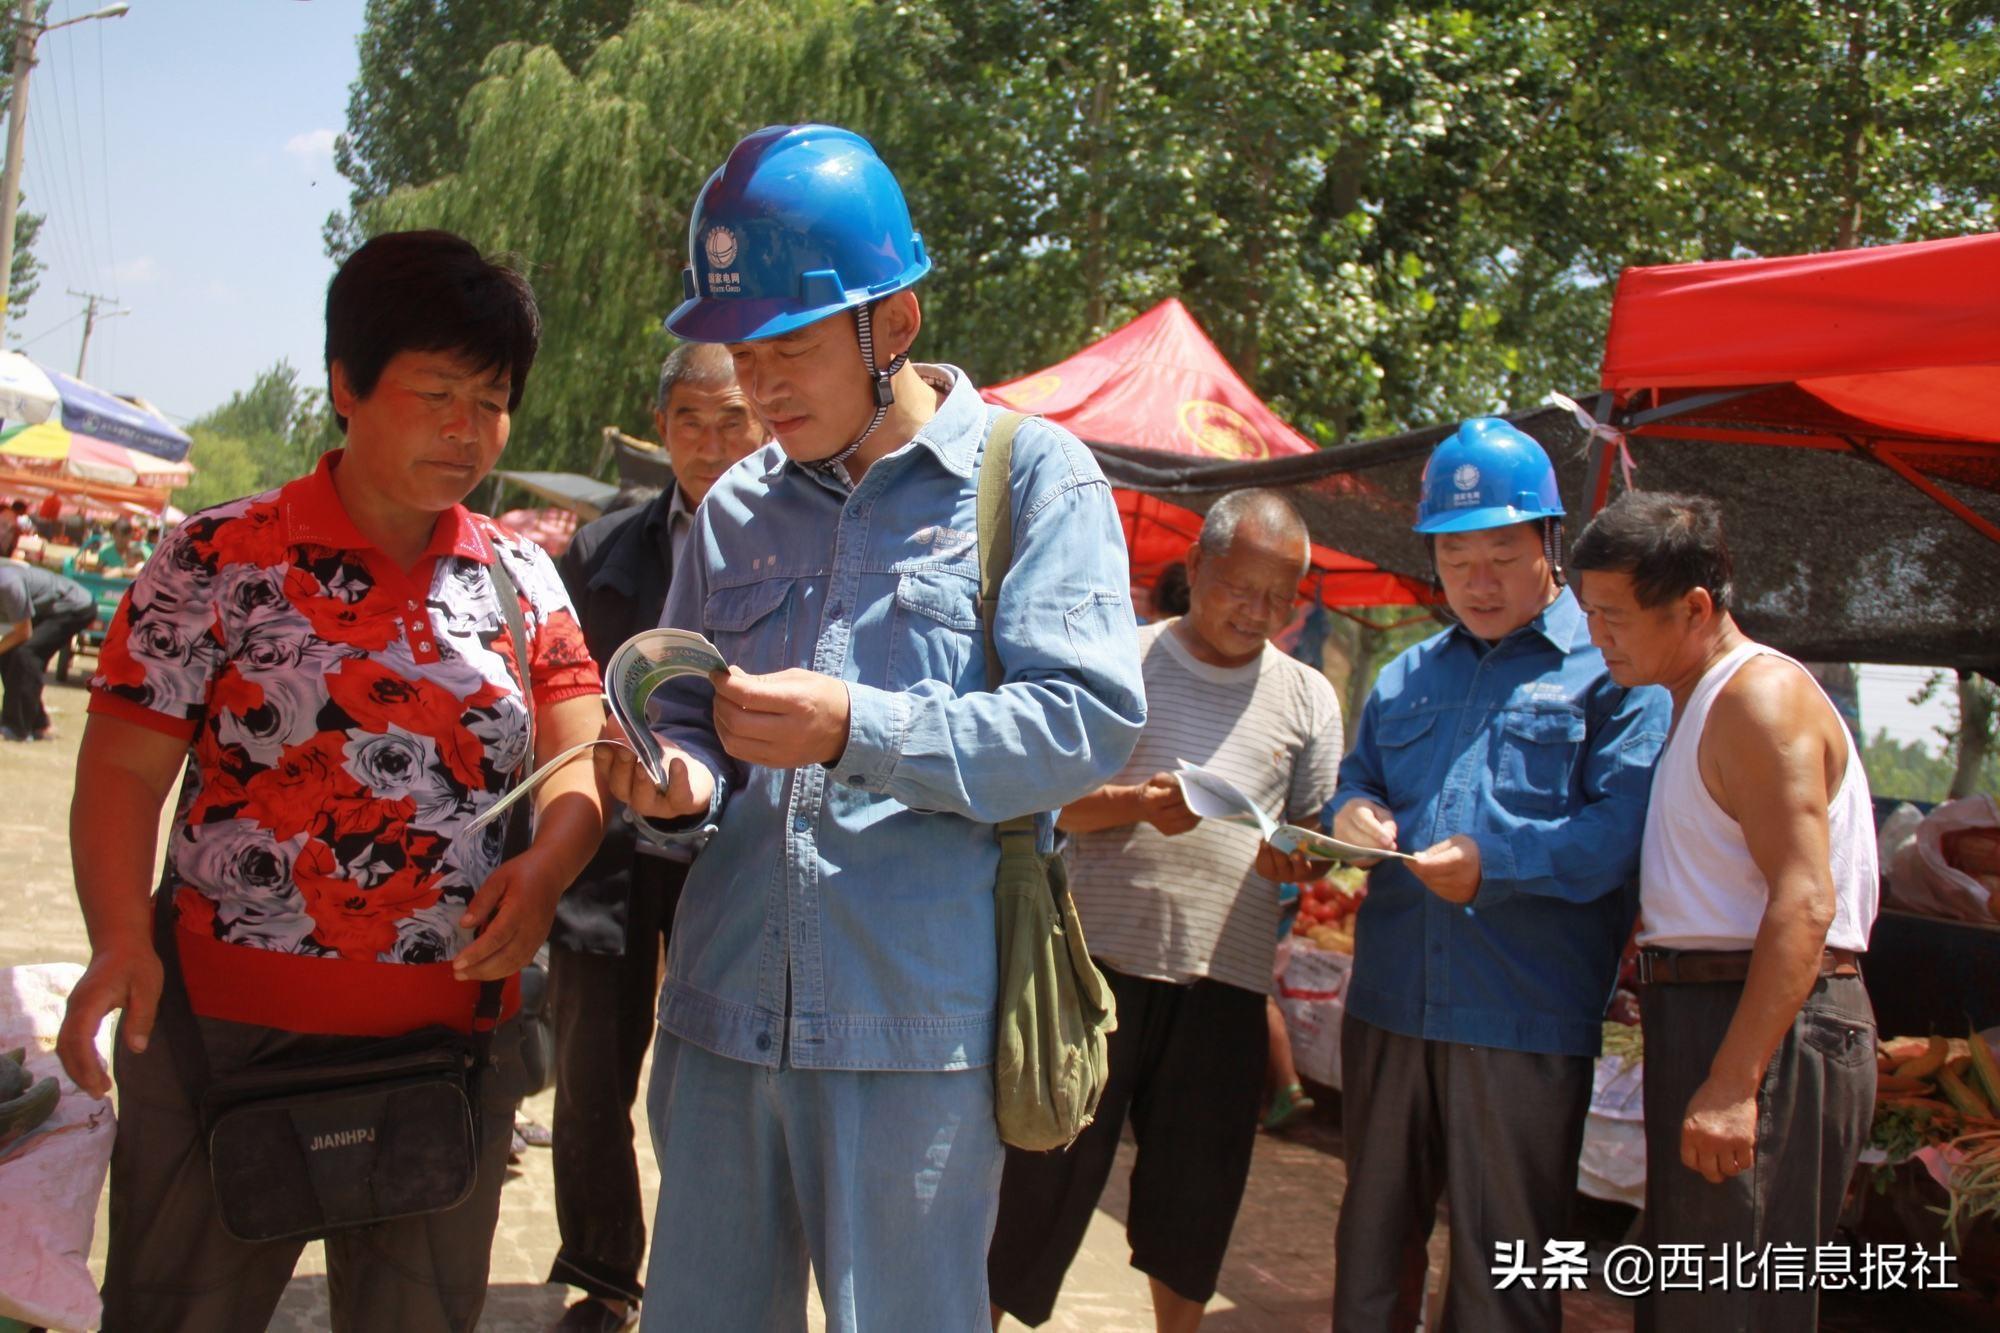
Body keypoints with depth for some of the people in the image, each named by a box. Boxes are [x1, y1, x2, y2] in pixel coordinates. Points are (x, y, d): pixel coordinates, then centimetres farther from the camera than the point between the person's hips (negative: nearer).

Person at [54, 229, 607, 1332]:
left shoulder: (521, 577, 8)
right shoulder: (221, 560, -3)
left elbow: (579, 755, 5)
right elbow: (123, 770, -5)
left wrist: (548, 866, -16)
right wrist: (120, 940, -21)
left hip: (455, 1034, 4)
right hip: (231, 1027, -3)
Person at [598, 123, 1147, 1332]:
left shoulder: (1033, 475, -2)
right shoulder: (736, 507, 14)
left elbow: (1091, 720, -12)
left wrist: (857, 730, -22)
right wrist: (687, 778, -4)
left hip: (915, 1019, -5)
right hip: (724, 1008, 5)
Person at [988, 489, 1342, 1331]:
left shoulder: (1307, 698, 12)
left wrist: (1293, 856, -10)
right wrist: (1136, 804, -18)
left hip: (1226, 978, 3)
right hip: (1102, 954, -2)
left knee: (1197, 1193, 9)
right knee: (1047, 1174, 0)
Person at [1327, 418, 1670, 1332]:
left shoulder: (1614, 667, -1)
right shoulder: (1408, 676, 18)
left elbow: (1622, 827, -13)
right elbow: (1357, 779, 21)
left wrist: (1496, 864, -25)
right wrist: (1351, 813, -3)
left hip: (1526, 1018, -5)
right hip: (1389, 1004, 5)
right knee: (1372, 1236, 16)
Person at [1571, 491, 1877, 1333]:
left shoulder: (1762, 695, -14)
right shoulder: (1701, 703, 19)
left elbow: (1805, 902, -23)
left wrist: (1733, 1083, -27)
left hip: (1769, 1027, -11)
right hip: (1706, 1010, 11)